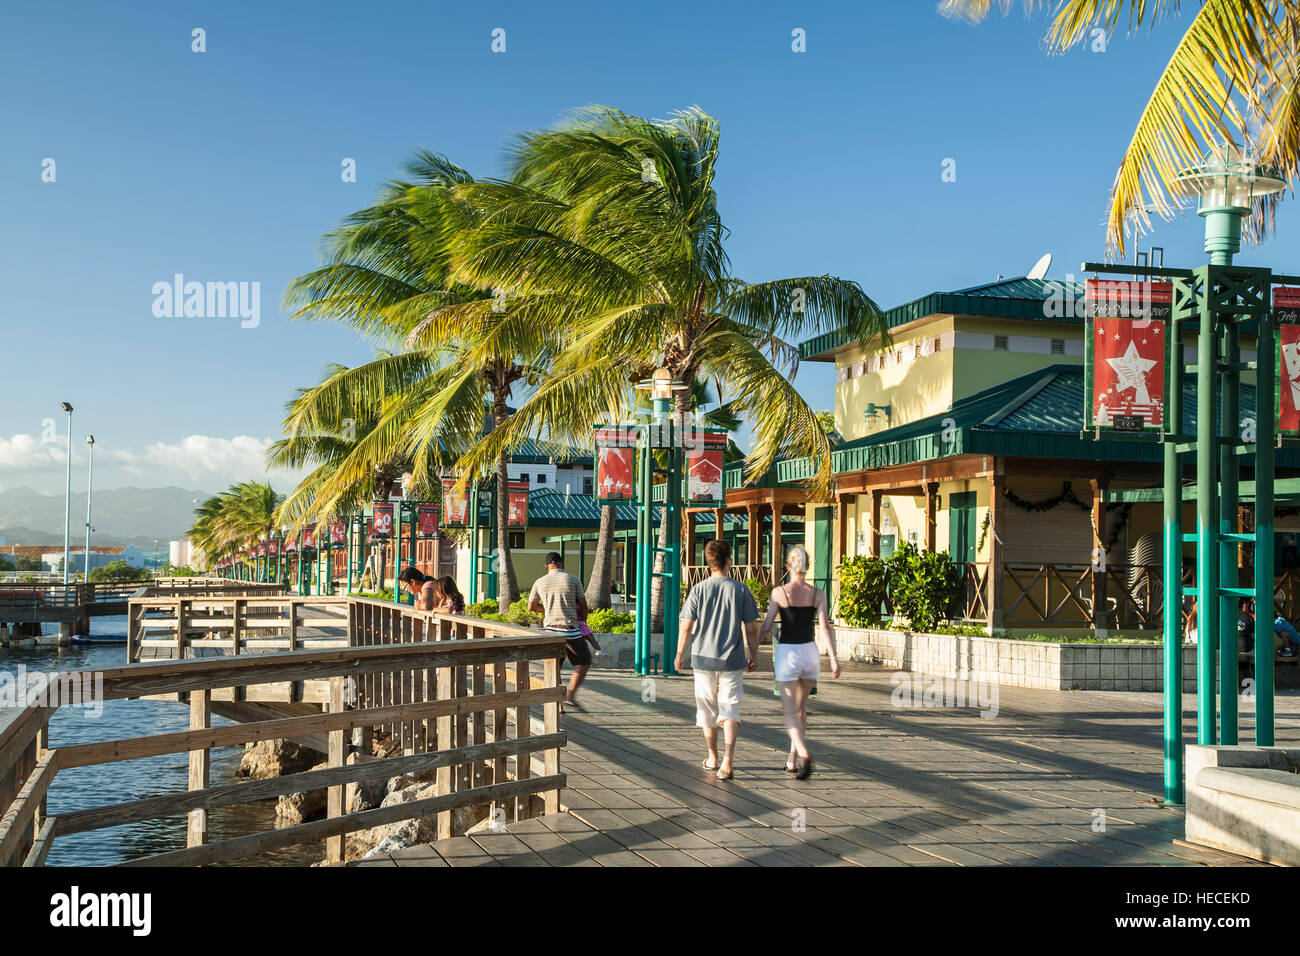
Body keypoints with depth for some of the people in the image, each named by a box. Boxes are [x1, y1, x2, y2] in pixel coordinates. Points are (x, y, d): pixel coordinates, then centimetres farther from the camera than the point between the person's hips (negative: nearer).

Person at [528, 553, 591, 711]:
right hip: (570, 629, -3)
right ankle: (571, 695, -2)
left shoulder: (539, 582, 6)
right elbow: (584, 606, 3)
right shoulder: (573, 580, -2)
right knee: (584, 662, 11)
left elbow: (531, 607, 17)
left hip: (550, 628, 3)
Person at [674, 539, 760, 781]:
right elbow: (751, 628, -2)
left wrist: (680, 654, 6)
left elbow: (686, 627, -6)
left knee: (707, 710, 15)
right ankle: (727, 761, -12)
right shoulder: (741, 590, -4)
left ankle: (712, 758, 27)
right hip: (732, 661, -1)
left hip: (704, 659, 1)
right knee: (730, 711, 2)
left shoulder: (698, 590, -4)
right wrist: (753, 655, 11)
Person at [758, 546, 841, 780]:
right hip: (810, 652, 3)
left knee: (791, 712, 0)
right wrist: (833, 658, -8)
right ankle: (792, 760, 23)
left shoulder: (779, 593, -7)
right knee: (801, 708, 18)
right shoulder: (817, 594, -1)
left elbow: (765, 626, -3)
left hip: (787, 653, -3)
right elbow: (824, 627, -8)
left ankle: (803, 753, -24)